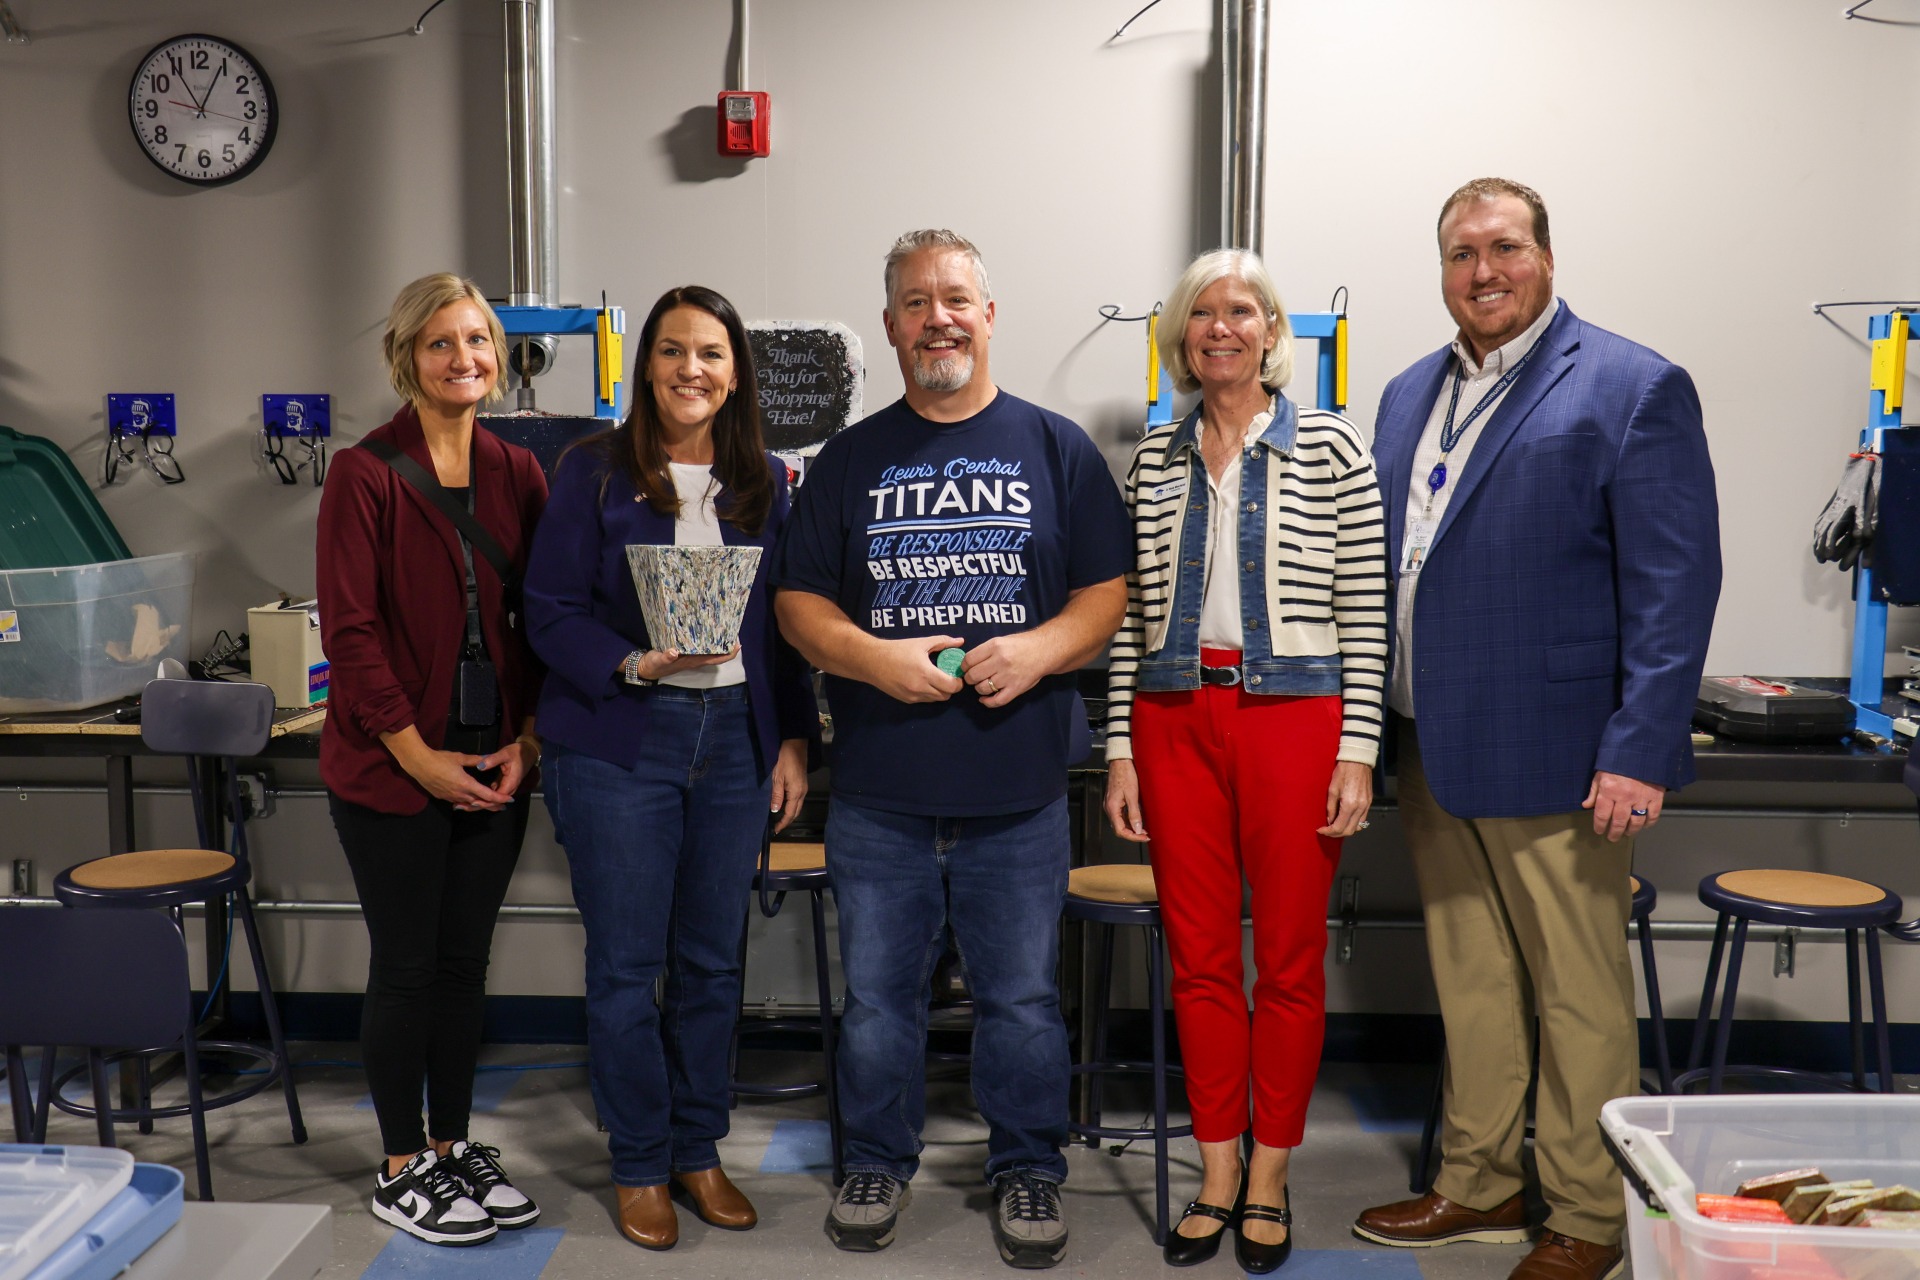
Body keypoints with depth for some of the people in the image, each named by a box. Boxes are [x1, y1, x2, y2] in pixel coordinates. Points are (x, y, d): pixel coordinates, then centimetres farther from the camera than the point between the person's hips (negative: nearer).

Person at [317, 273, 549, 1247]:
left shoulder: (518, 473, 6)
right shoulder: (365, 473, -8)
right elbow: (351, 630, -12)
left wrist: (527, 740, -2)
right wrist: (420, 756, -14)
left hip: (496, 764, 5)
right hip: (391, 767, -4)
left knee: (465, 961, 14)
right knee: (406, 967, 6)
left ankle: (454, 1146, 29)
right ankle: (401, 1170, 22)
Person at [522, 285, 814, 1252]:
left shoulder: (763, 480, 9)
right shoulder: (595, 471, -1)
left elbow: (785, 624, 11)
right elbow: (550, 610, -5)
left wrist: (793, 741, 5)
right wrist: (639, 665, -20)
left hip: (735, 739, 3)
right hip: (619, 744, -3)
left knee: (712, 961, 10)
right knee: (626, 964, 4)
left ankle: (698, 1150, 27)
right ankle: (640, 1163, 22)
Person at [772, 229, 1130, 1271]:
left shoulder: (1055, 448, 5)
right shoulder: (850, 458, 8)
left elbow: (1110, 590, 3)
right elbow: (797, 599, 6)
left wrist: (1042, 648, -16)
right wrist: (873, 657, -13)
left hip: (1019, 790, -1)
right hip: (878, 792, 1)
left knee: (1021, 998, 10)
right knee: (877, 998, 13)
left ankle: (1028, 1170, 29)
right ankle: (878, 1161, 32)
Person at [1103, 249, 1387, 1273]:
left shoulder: (1330, 449, 0)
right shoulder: (1153, 460, 9)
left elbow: (1365, 613, -2)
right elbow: (1128, 618, 9)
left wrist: (1358, 753, -7)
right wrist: (1122, 748, 4)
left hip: (1296, 716, -2)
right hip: (1175, 718, 3)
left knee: (1290, 958, 6)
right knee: (1199, 956, 10)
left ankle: (1269, 1177, 23)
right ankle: (1217, 1171, 26)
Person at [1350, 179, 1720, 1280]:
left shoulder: (1634, 389, -7)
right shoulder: (1412, 394, 13)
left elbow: (1676, 586, -12)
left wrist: (1641, 751, -18)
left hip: (1553, 760, -6)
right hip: (1434, 753, 7)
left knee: (1580, 999, 6)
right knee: (1470, 984, 17)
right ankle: (1480, 1186, 33)